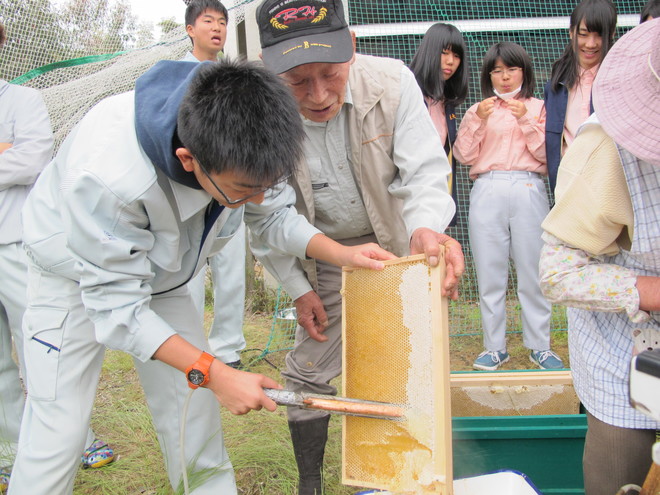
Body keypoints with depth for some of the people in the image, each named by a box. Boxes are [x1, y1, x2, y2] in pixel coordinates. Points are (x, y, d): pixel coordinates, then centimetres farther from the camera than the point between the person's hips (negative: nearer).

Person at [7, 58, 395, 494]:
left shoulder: (243, 143, -26)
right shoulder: (106, 174, -42)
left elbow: (274, 215, -7)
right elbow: (117, 304, -32)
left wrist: (340, 253, -24)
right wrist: (213, 373, -34)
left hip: (162, 278, 5)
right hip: (77, 279, -4)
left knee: (194, 407, 3)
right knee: (60, 428, -8)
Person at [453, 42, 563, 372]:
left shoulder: (537, 107, 14)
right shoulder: (479, 110, 19)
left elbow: (546, 154, 3)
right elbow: (463, 156, 7)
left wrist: (526, 120, -6)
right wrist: (477, 120, -4)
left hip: (528, 191, -1)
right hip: (487, 193, 2)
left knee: (532, 272, -2)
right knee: (489, 274, 1)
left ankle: (539, 346, 9)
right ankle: (495, 347, 10)